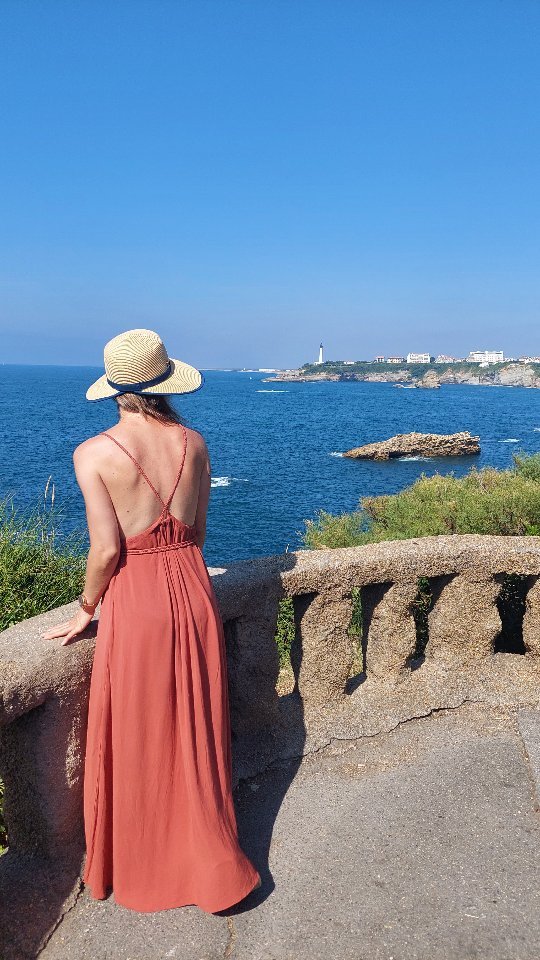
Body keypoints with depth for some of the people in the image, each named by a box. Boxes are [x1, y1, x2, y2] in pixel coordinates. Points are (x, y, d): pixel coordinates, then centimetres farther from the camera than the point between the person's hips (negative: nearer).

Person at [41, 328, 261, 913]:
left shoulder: (93, 454, -14)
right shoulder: (194, 443, -1)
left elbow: (106, 548, -14)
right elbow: (197, 530, 6)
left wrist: (86, 611, 2)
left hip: (134, 600, -4)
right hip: (192, 590, 4)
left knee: (136, 741, 14)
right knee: (195, 732, 20)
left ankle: (141, 868, 35)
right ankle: (208, 861, 39)